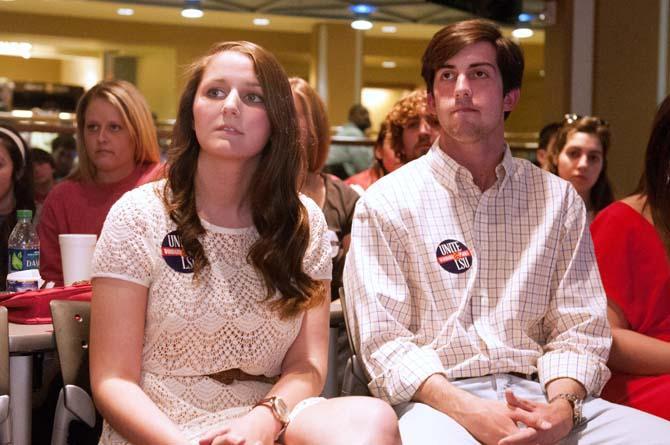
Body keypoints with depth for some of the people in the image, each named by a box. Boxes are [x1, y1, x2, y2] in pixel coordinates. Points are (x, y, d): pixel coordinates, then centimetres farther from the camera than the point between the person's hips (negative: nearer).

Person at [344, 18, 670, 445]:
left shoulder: (560, 200, 11)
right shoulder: (386, 202, 2)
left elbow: (579, 327, 7)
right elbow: (383, 339, -4)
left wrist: (562, 406, -14)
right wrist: (468, 410, -19)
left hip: (536, 395, 3)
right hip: (436, 400, -3)